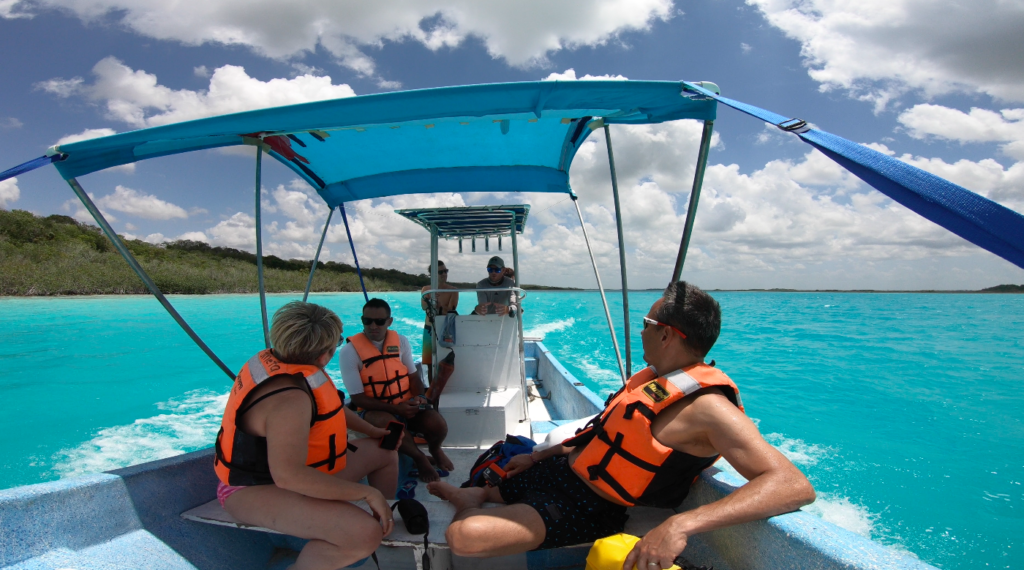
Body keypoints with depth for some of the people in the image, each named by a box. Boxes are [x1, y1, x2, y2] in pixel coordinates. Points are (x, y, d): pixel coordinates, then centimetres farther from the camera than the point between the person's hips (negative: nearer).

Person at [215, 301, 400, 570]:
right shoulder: (289, 399, -32)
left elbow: (328, 406, 15)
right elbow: (288, 476, -43)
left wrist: (373, 431, 18)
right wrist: (367, 493, -36)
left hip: (300, 466, 10)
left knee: (385, 452, 17)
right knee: (364, 533, -34)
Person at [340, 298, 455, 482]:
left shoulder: (401, 341, 1)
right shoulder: (349, 351, -12)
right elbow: (358, 398, -13)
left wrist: (419, 396, -13)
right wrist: (395, 408, -23)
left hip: (407, 405, 3)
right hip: (374, 410, -3)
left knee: (438, 425, -23)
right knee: (387, 423, -39)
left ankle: (434, 450, 17)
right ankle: (419, 458, -8)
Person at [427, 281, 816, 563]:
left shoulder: (706, 407, -22)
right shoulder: (659, 379, 7)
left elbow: (795, 485, -33)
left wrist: (682, 525, -44)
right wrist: (538, 457, 19)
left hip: (585, 508, -9)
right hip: (560, 469, 9)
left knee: (466, 536, -25)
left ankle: (473, 501, 2)